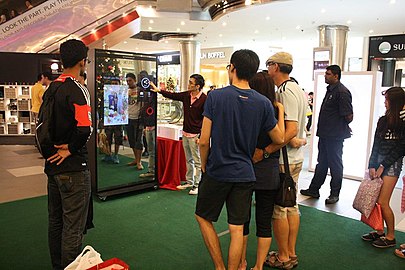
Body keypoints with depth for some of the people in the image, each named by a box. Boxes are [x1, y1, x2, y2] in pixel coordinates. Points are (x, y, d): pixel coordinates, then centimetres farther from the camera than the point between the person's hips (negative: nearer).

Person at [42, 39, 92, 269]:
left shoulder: (51, 89, 10)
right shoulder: (77, 90, -16)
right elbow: (85, 128, -29)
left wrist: (53, 149, 14)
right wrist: (71, 149, -13)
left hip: (53, 164, 9)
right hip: (73, 168, -9)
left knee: (55, 222, 20)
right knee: (73, 227, 2)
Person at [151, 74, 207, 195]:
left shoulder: (204, 99, -15)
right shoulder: (186, 95, 4)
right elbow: (172, 95, 18)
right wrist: (159, 90, 7)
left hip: (195, 135, -7)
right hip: (185, 133, 7)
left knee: (197, 161, 2)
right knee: (188, 160, 16)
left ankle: (197, 185, 11)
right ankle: (189, 182, 28)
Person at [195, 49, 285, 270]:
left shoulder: (215, 97, -12)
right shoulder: (263, 103, -4)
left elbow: (204, 141, -12)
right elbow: (279, 139, 6)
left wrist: (204, 167, 5)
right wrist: (280, 111, 20)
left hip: (217, 172, -2)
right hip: (245, 174, 3)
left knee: (203, 217, 19)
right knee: (237, 229, 12)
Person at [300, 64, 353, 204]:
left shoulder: (342, 92, -16)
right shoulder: (330, 90, 13)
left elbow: (349, 116, -16)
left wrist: (342, 128, -1)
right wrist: (322, 129, 15)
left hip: (335, 136, -9)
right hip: (325, 134, 9)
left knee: (335, 164, 3)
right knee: (322, 163, 15)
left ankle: (335, 194, 16)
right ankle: (314, 189, 25)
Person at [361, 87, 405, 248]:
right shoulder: (383, 120, 10)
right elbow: (376, 145, 8)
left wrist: (382, 166, -9)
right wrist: (372, 166, 0)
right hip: (378, 162, 6)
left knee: (382, 202, -5)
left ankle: (390, 237, 12)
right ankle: (379, 232, 20)